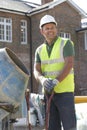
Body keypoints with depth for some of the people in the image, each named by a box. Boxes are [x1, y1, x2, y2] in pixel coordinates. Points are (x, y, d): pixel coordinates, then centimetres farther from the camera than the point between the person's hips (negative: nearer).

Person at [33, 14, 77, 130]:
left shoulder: (66, 44, -4)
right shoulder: (40, 50, 10)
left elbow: (69, 65, -18)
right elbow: (36, 71, -2)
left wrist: (56, 81, -32)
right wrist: (43, 80, -26)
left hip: (64, 91, -5)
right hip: (48, 93, 5)